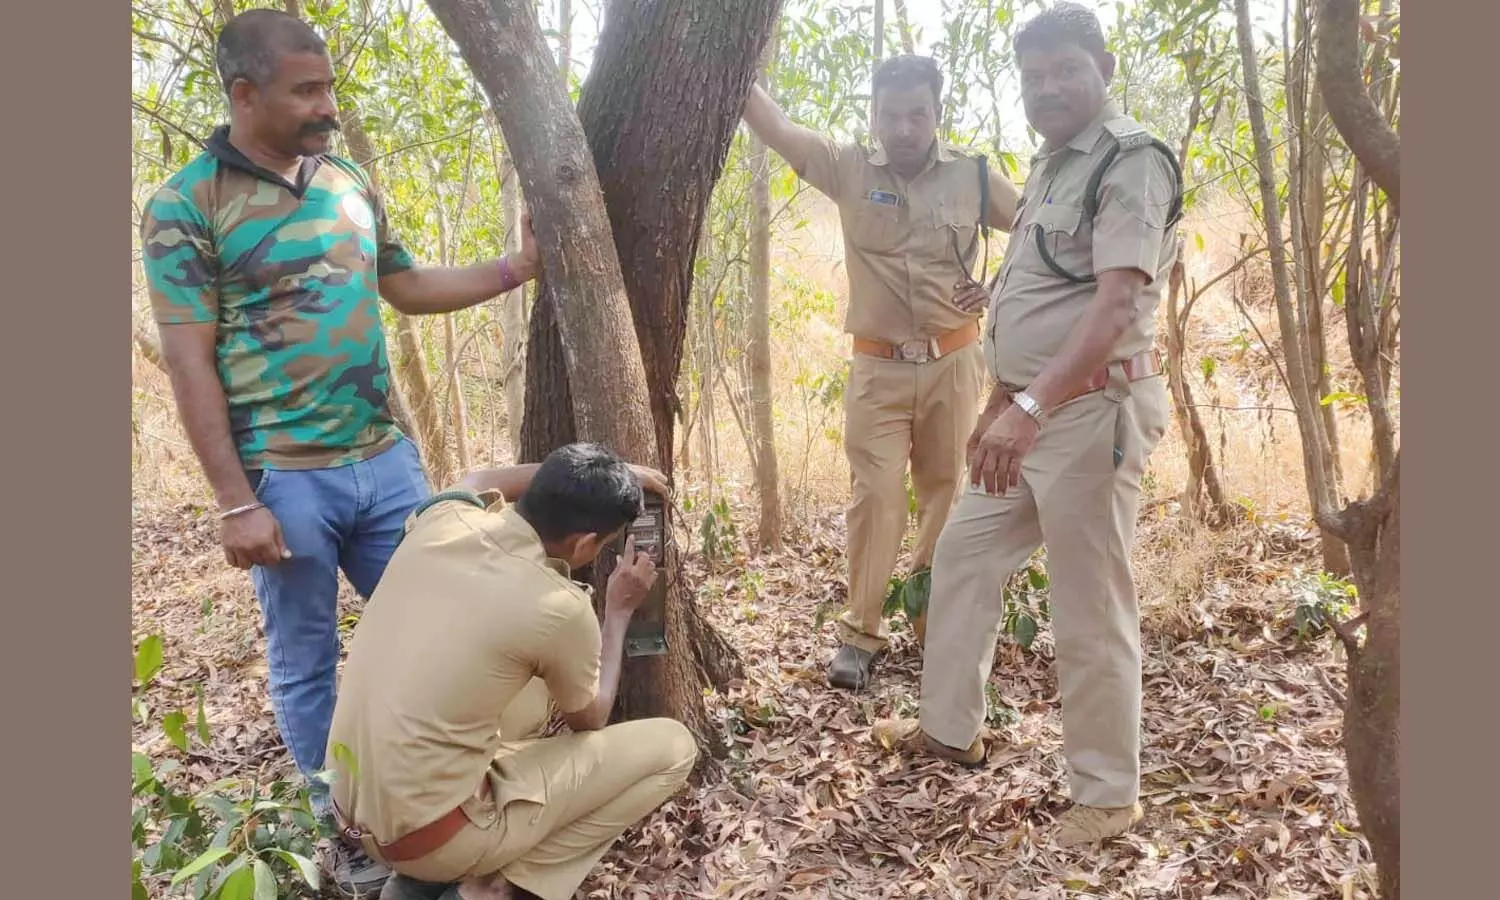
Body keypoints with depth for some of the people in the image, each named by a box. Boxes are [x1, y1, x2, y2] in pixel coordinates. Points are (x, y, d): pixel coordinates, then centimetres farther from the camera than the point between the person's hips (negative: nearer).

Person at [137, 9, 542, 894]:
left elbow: (405, 287, 20)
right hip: (284, 477, -5)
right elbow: (190, 361, -10)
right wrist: (236, 502, -14)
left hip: (387, 459, 6)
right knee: (306, 662, 9)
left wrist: (516, 268, 11)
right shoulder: (185, 207, -7)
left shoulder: (351, 183, 10)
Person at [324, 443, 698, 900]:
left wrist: (576, 475, 21)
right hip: (431, 836, -7)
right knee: (672, 747, 0)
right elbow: (588, 719, 2)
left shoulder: (444, 516, -6)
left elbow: (481, 480, 23)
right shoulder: (558, 608, -21)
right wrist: (619, 611, 11)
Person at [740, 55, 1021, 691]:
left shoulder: (973, 176, 0)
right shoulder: (849, 168, -2)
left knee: (946, 493, 11)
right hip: (878, 367, -1)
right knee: (874, 495, -4)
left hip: (952, 363, 1)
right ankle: (861, 633, 4)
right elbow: (771, 124, -10)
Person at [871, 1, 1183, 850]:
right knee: (963, 555, 16)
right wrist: (1000, 403, 22)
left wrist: (1030, 408, -35)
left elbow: (1117, 306, -26)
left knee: (1090, 612, -1)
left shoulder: (1131, 159, -13)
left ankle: (1109, 794, 16)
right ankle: (950, 728, 32)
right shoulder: (1052, 165, 17)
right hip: (1032, 409, 10)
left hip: (1094, 410, -10)